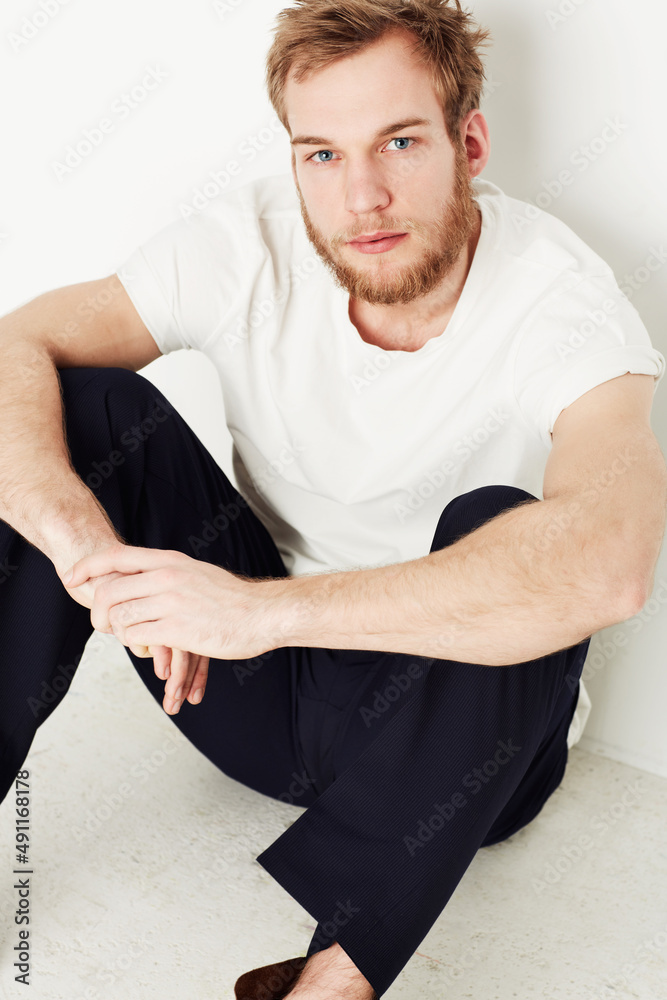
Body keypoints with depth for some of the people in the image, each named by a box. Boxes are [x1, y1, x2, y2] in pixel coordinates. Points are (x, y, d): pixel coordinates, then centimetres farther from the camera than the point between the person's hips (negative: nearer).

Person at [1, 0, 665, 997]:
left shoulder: (561, 298, -22)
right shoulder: (250, 244, -11)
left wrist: (261, 607, -42)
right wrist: (85, 543, -36)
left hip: (458, 730, -2)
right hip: (259, 688, 3)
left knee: (498, 529, -35)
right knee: (86, 408, -16)